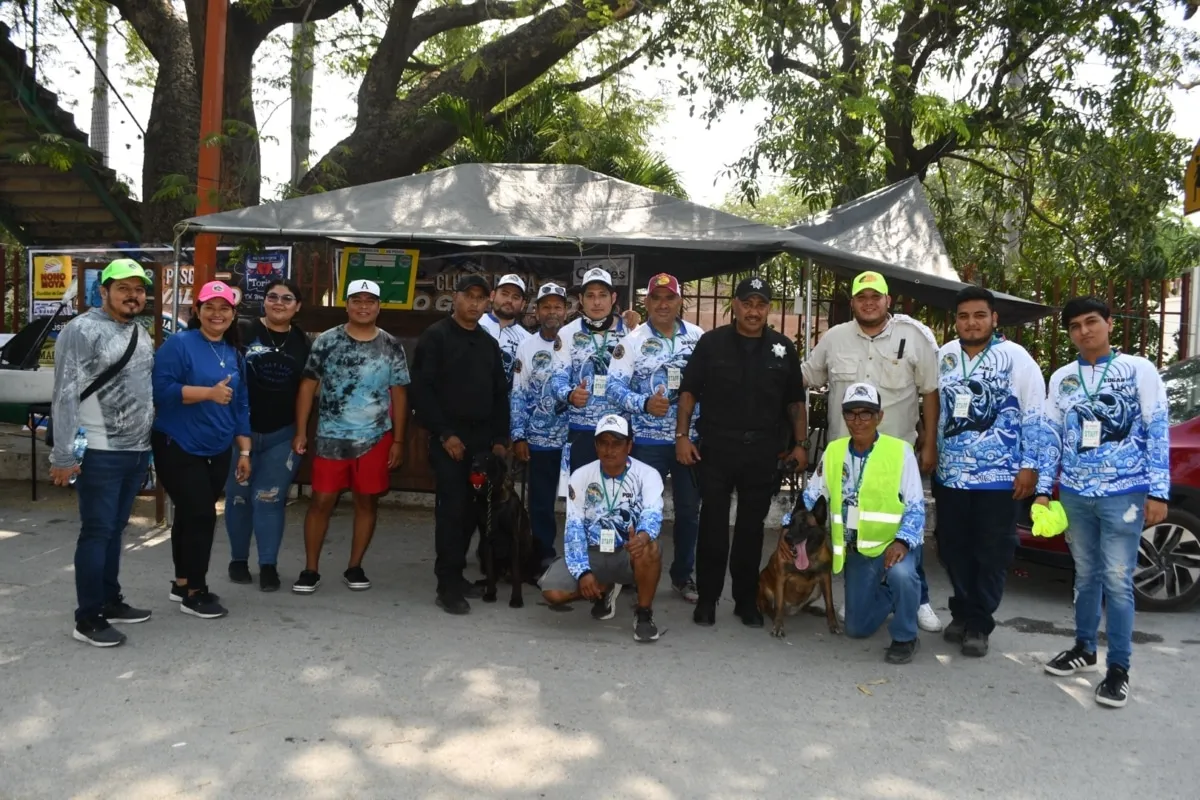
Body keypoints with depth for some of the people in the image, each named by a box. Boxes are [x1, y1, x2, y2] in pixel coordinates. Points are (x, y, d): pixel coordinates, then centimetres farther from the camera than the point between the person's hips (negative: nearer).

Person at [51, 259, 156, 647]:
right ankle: (87, 619, 6)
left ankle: (110, 601, 26)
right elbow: (65, 396, -15)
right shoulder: (82, 331, -11)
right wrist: (64, 455, -19)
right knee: (97, 532, -2)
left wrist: (148, 443, 16)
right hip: (99, 454, -7)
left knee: (115, 531, 15)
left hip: (137, 451, 7)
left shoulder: (142, 334, 13)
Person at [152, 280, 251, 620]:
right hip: (178, 448, -6)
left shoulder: (234, 354, 12)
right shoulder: (179, 344, -9)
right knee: (200, 515, -8)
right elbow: (161, 390, -18)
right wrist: (209, 392, -25)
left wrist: (244, 451, 11)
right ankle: (193, 592, 3)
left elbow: (241, 406, 15)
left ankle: (182, 582, 26)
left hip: (217, 451, 6)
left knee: (191, 516, 14)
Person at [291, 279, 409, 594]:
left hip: (375, 438, 1)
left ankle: (354, 567, 21)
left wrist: (398, 441, 2)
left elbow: (399, 395, 5)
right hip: (331, 438, -1)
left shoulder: (391, 347, 2)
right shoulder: (327, 341, -1)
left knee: (367, 501, 8)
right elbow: (308, 386, 1)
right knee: (322, 501, 1)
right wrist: (301, 432, -3)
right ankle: (310, 570, 13)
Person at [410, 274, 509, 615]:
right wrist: (444, 434, -14)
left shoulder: (489, 343, 17)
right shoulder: (435, 337, -2)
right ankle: (448, 586, -4)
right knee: (451, 509, -8)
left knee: (472, 510, 5)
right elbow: (421, 389, -9)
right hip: (449, 439, -5)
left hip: (483, 440, 6)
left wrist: (500, 438, 8)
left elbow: (500, 394, 18)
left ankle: (455, 573, 18)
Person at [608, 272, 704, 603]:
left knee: (689, 509, 12)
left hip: (690, 439, 3)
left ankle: (683, 575, 28)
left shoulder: (699, 337, 3)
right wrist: (644, 404, -24)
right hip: (648, 441, -2)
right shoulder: (633, 341, -4)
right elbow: (614, 386, -10)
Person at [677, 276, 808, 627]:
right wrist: (682, 435, -6)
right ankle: (707, 598, 15)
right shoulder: (711, 342, 0)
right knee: (713, 526, 4)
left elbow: (795, 401, 11)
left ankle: (747, 600, 21)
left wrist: (800, 444, 5)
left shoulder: (783, 348, 6)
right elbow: (688, 391, 2)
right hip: (715, 450, -2)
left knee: (751, 528, 10)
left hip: (763, 453, 2)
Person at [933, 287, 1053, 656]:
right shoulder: (943, 357, 7)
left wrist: (1029, 466, -8)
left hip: (999, 476, -4)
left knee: (991, 553, 2)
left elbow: (1036, 416, -5)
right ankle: (963, 613, 28)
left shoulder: (1015, 358, -6)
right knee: (953, 549, 11)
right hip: (950, 474, 4)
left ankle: (978, 624, 14)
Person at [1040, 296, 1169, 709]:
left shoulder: (1139, 370, 0)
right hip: (1074, 494, 4)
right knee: (1086, 574, 13)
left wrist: (1158, 492, -8)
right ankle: (1084, 649, 27)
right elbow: (1053, 437, 11)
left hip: (1123, 493, -3)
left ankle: (1119, 668, 4)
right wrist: (1043, 490, 4)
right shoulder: (1061, 379, 10)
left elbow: (1158, 433, -2)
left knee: (1117, 578, -4)